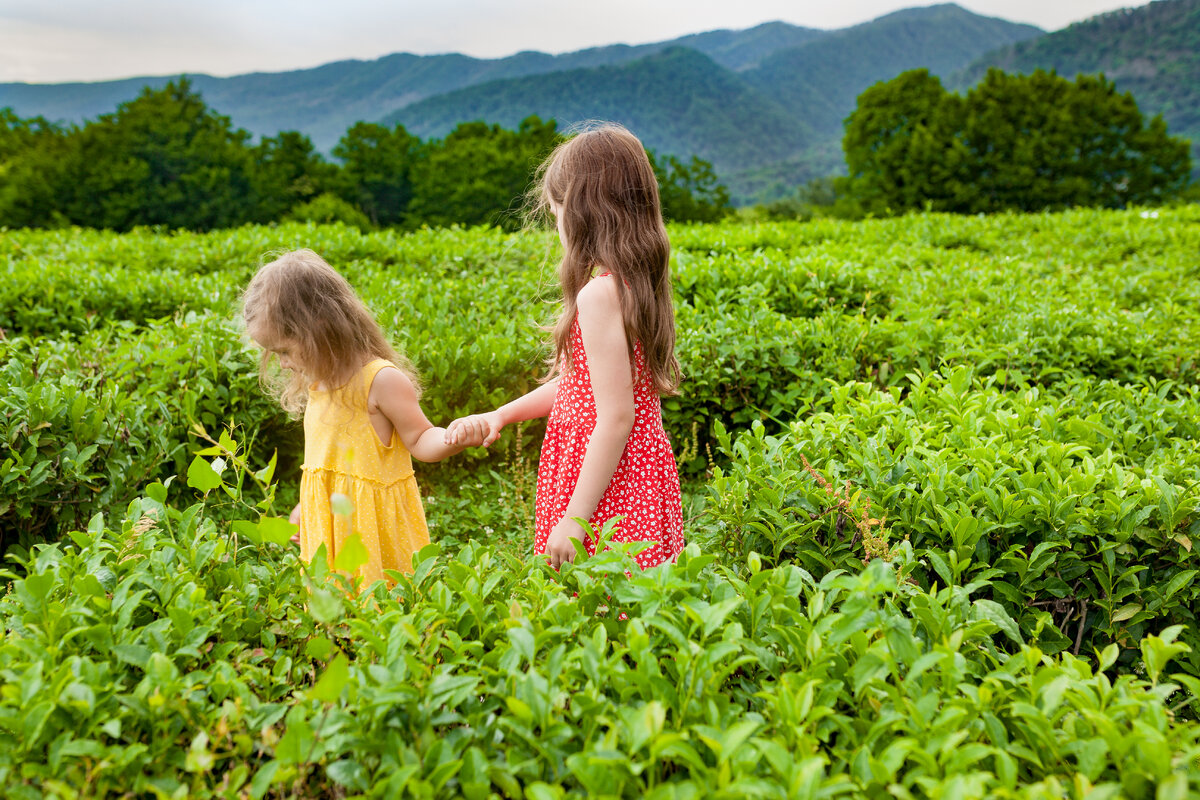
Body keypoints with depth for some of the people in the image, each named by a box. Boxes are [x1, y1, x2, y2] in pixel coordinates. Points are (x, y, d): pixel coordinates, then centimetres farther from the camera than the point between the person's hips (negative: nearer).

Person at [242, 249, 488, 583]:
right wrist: (304, 507, 28)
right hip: (328, 524, 7)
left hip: (374, 521, -7)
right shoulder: (317, 382, 9)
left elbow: (420, 440, -11)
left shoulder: (381, 380, -15)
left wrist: (453, 438, -32)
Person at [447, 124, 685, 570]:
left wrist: (574, 518, -18)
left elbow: (616, 416, -22)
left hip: (606, 483, -9)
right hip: (642, 472, 9)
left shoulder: (599, 294, -20)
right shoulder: (636, 286, 9)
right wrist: (499, 415, 16)